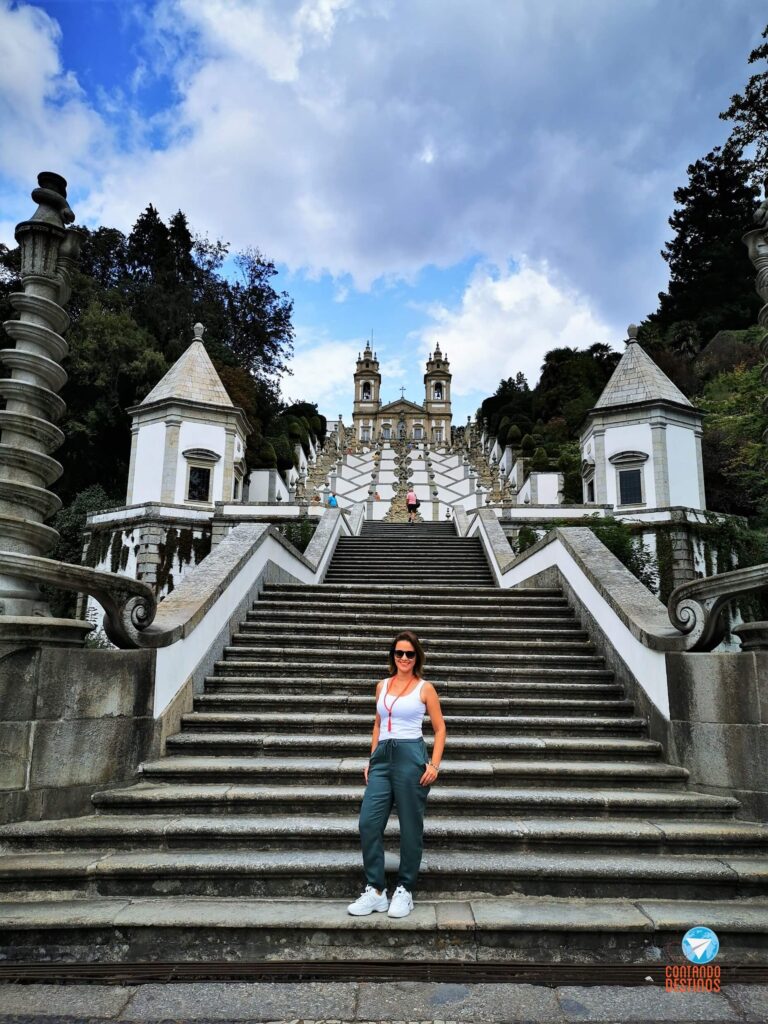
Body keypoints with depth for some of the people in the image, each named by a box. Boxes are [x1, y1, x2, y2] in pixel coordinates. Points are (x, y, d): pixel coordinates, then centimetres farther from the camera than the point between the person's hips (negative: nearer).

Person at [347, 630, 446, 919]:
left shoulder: (425, 688, 1)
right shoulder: (382, 686, 12)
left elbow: (440, 727, 3)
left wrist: (435, 765, -7)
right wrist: (371, 759, 14)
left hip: (411, 756, -4)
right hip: (382, 756, 4)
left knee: (410, 827, 4)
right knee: (368, 823, -1)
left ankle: (404, 890, 20)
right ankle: (375, 890, 11)